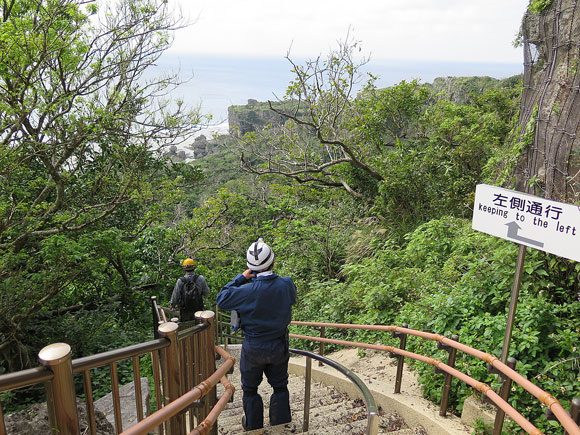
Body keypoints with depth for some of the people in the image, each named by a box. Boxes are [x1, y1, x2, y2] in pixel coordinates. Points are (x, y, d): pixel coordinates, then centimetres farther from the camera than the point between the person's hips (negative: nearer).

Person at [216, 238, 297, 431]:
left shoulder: (248, 291, -26)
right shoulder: (286, 284, -17)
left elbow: (221, 300, -12)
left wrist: (241, 277, -10)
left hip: (253, 348, -2)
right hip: (279, 347, 3)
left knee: (250, 389, 20)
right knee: (280, 387, 22)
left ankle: (253, 426, 34)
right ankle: (281, 424, 33)